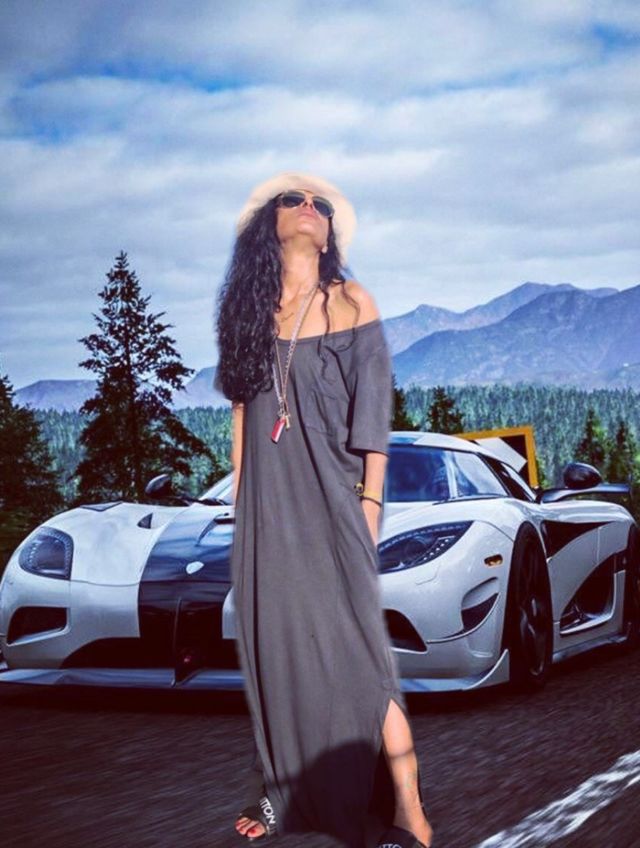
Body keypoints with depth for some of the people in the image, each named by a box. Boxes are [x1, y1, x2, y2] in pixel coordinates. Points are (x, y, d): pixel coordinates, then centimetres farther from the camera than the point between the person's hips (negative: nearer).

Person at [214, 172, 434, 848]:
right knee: (274, 642, 5)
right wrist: (240, 497, 10)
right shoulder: (249, 310, 10)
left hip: (329, 495, -4)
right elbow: (240, 406, 13)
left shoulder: (351, 303, 1)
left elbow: (373, 415, -1)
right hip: (267, 502, 4)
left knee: (352, 646, -9)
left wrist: (369, 503, -7)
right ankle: (285, 794, 16)